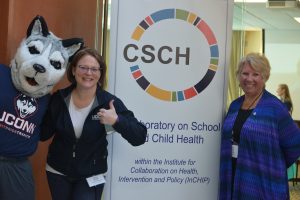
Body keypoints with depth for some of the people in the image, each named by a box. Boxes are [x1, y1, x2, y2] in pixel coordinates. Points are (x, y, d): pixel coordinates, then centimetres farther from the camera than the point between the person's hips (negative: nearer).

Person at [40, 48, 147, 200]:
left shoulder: (109, 102, -15)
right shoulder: (59, 99, -9)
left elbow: (139, 138, -19)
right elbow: (43, 135, -1)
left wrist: (117, 120, -35)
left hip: (90, 176, -2)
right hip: (58, 172, 2)